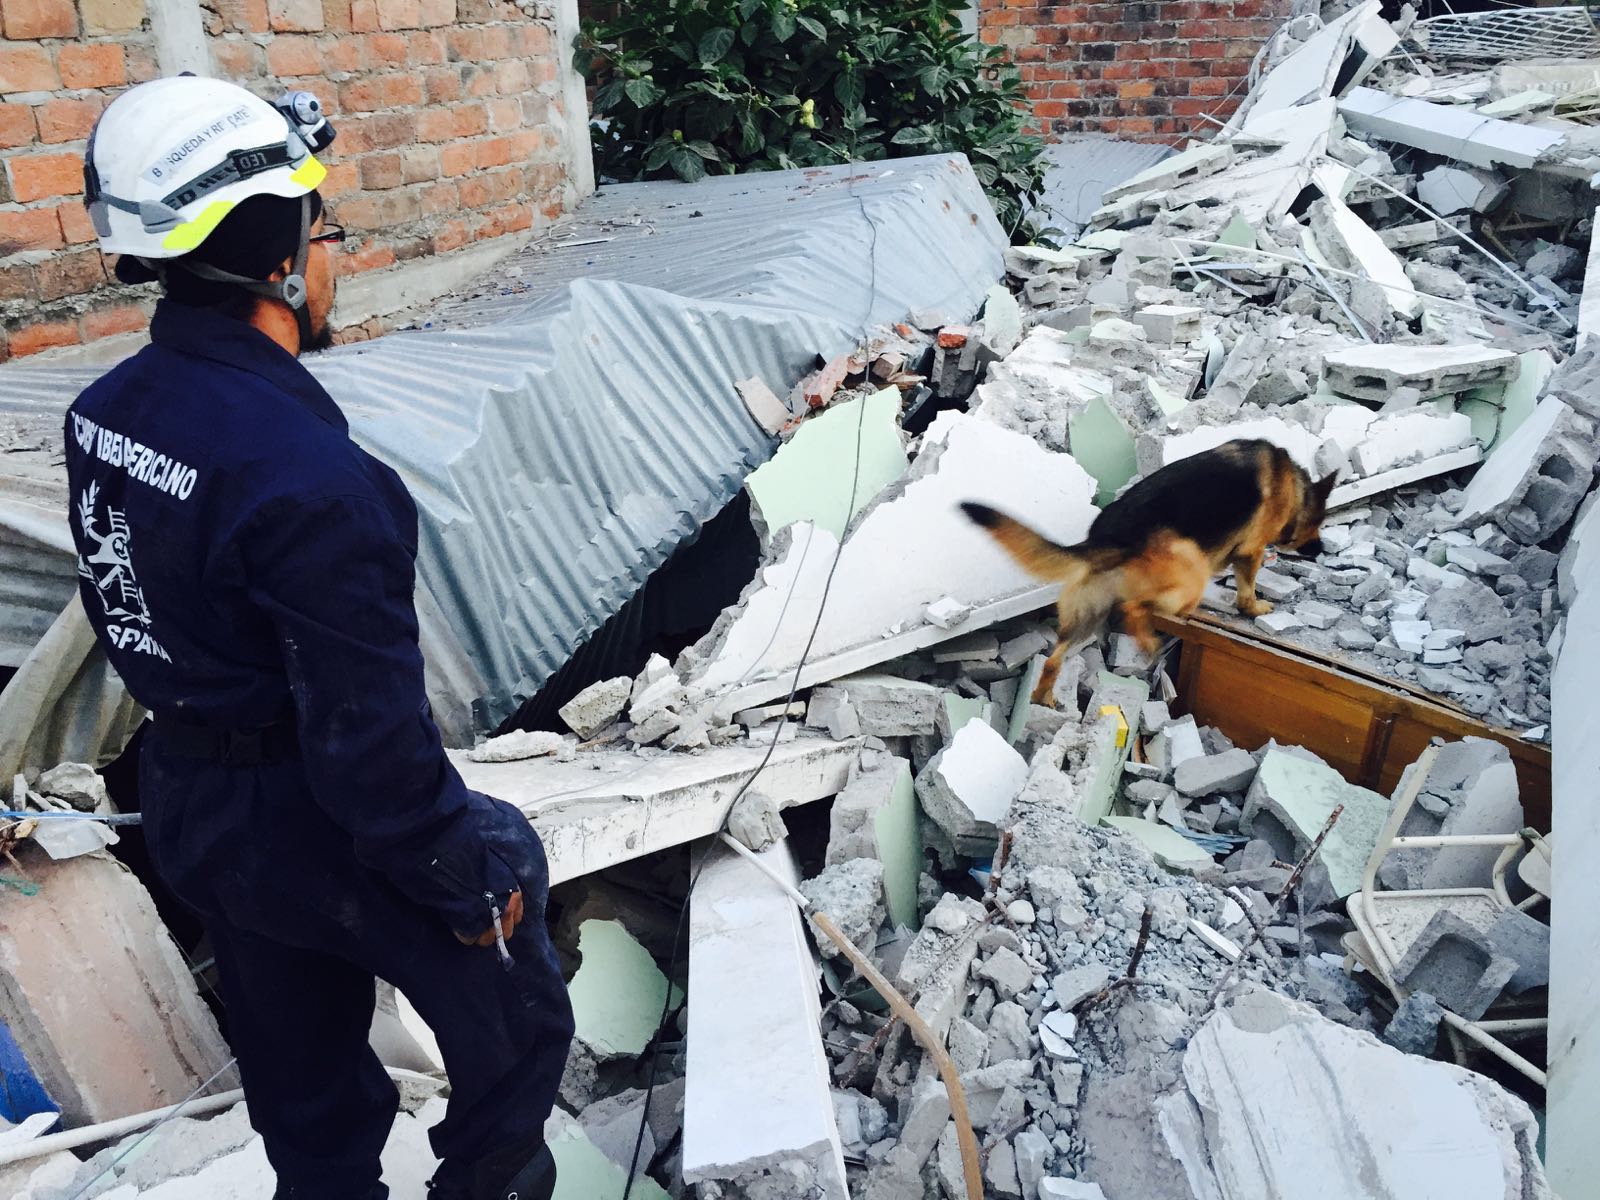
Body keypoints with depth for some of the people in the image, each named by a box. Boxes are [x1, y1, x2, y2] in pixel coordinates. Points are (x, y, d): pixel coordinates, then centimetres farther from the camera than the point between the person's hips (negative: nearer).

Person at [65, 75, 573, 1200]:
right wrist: (463, 876, -14)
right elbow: (370, 726, -27)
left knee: (304, 1074, 28)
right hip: (318, 827, -8)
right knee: (514, 1019, 18)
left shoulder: (106, 412, -4)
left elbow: (133, 612, 9)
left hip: (187, 810, 8)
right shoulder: (303, 471, -32)